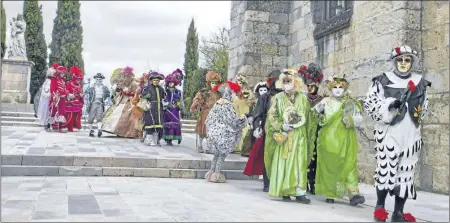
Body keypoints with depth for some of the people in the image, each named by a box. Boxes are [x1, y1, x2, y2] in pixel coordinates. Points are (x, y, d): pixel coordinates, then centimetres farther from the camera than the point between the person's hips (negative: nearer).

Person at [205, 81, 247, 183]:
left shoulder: (217, 103, 8)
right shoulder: (227, 104, -15)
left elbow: (210, 119, 12)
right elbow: (233, 120, -15)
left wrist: (210, 131, 23)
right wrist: (242, 118, 2)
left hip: (215, 132, 7)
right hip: (224, 134, -7)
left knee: (217, 153, 17)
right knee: (222, 154, 3)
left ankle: (212, 172, 19)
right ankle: (217, 174, 5)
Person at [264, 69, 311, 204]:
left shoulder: (303, 98, 10)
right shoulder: (278, 98, 6)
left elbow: (307, 117, 12)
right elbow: (271, 116, 0)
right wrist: (281, 126, -13)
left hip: (299, 135, 1)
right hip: (283, 135, -1)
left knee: (299, 161, -5)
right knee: (283, 161, -2)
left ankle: (299, 192, -7)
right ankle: (284, 191, 2)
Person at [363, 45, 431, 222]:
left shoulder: (420, 83, 13)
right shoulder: (383, 80, 1)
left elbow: (424, 109, 22)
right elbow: (368, 104, -3)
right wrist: (388, 105, -16)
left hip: (410, 134, 4)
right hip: (389, 133, -4)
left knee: (406, 171, 4)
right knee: (386, 167, -6)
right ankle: (380, 206, 13)